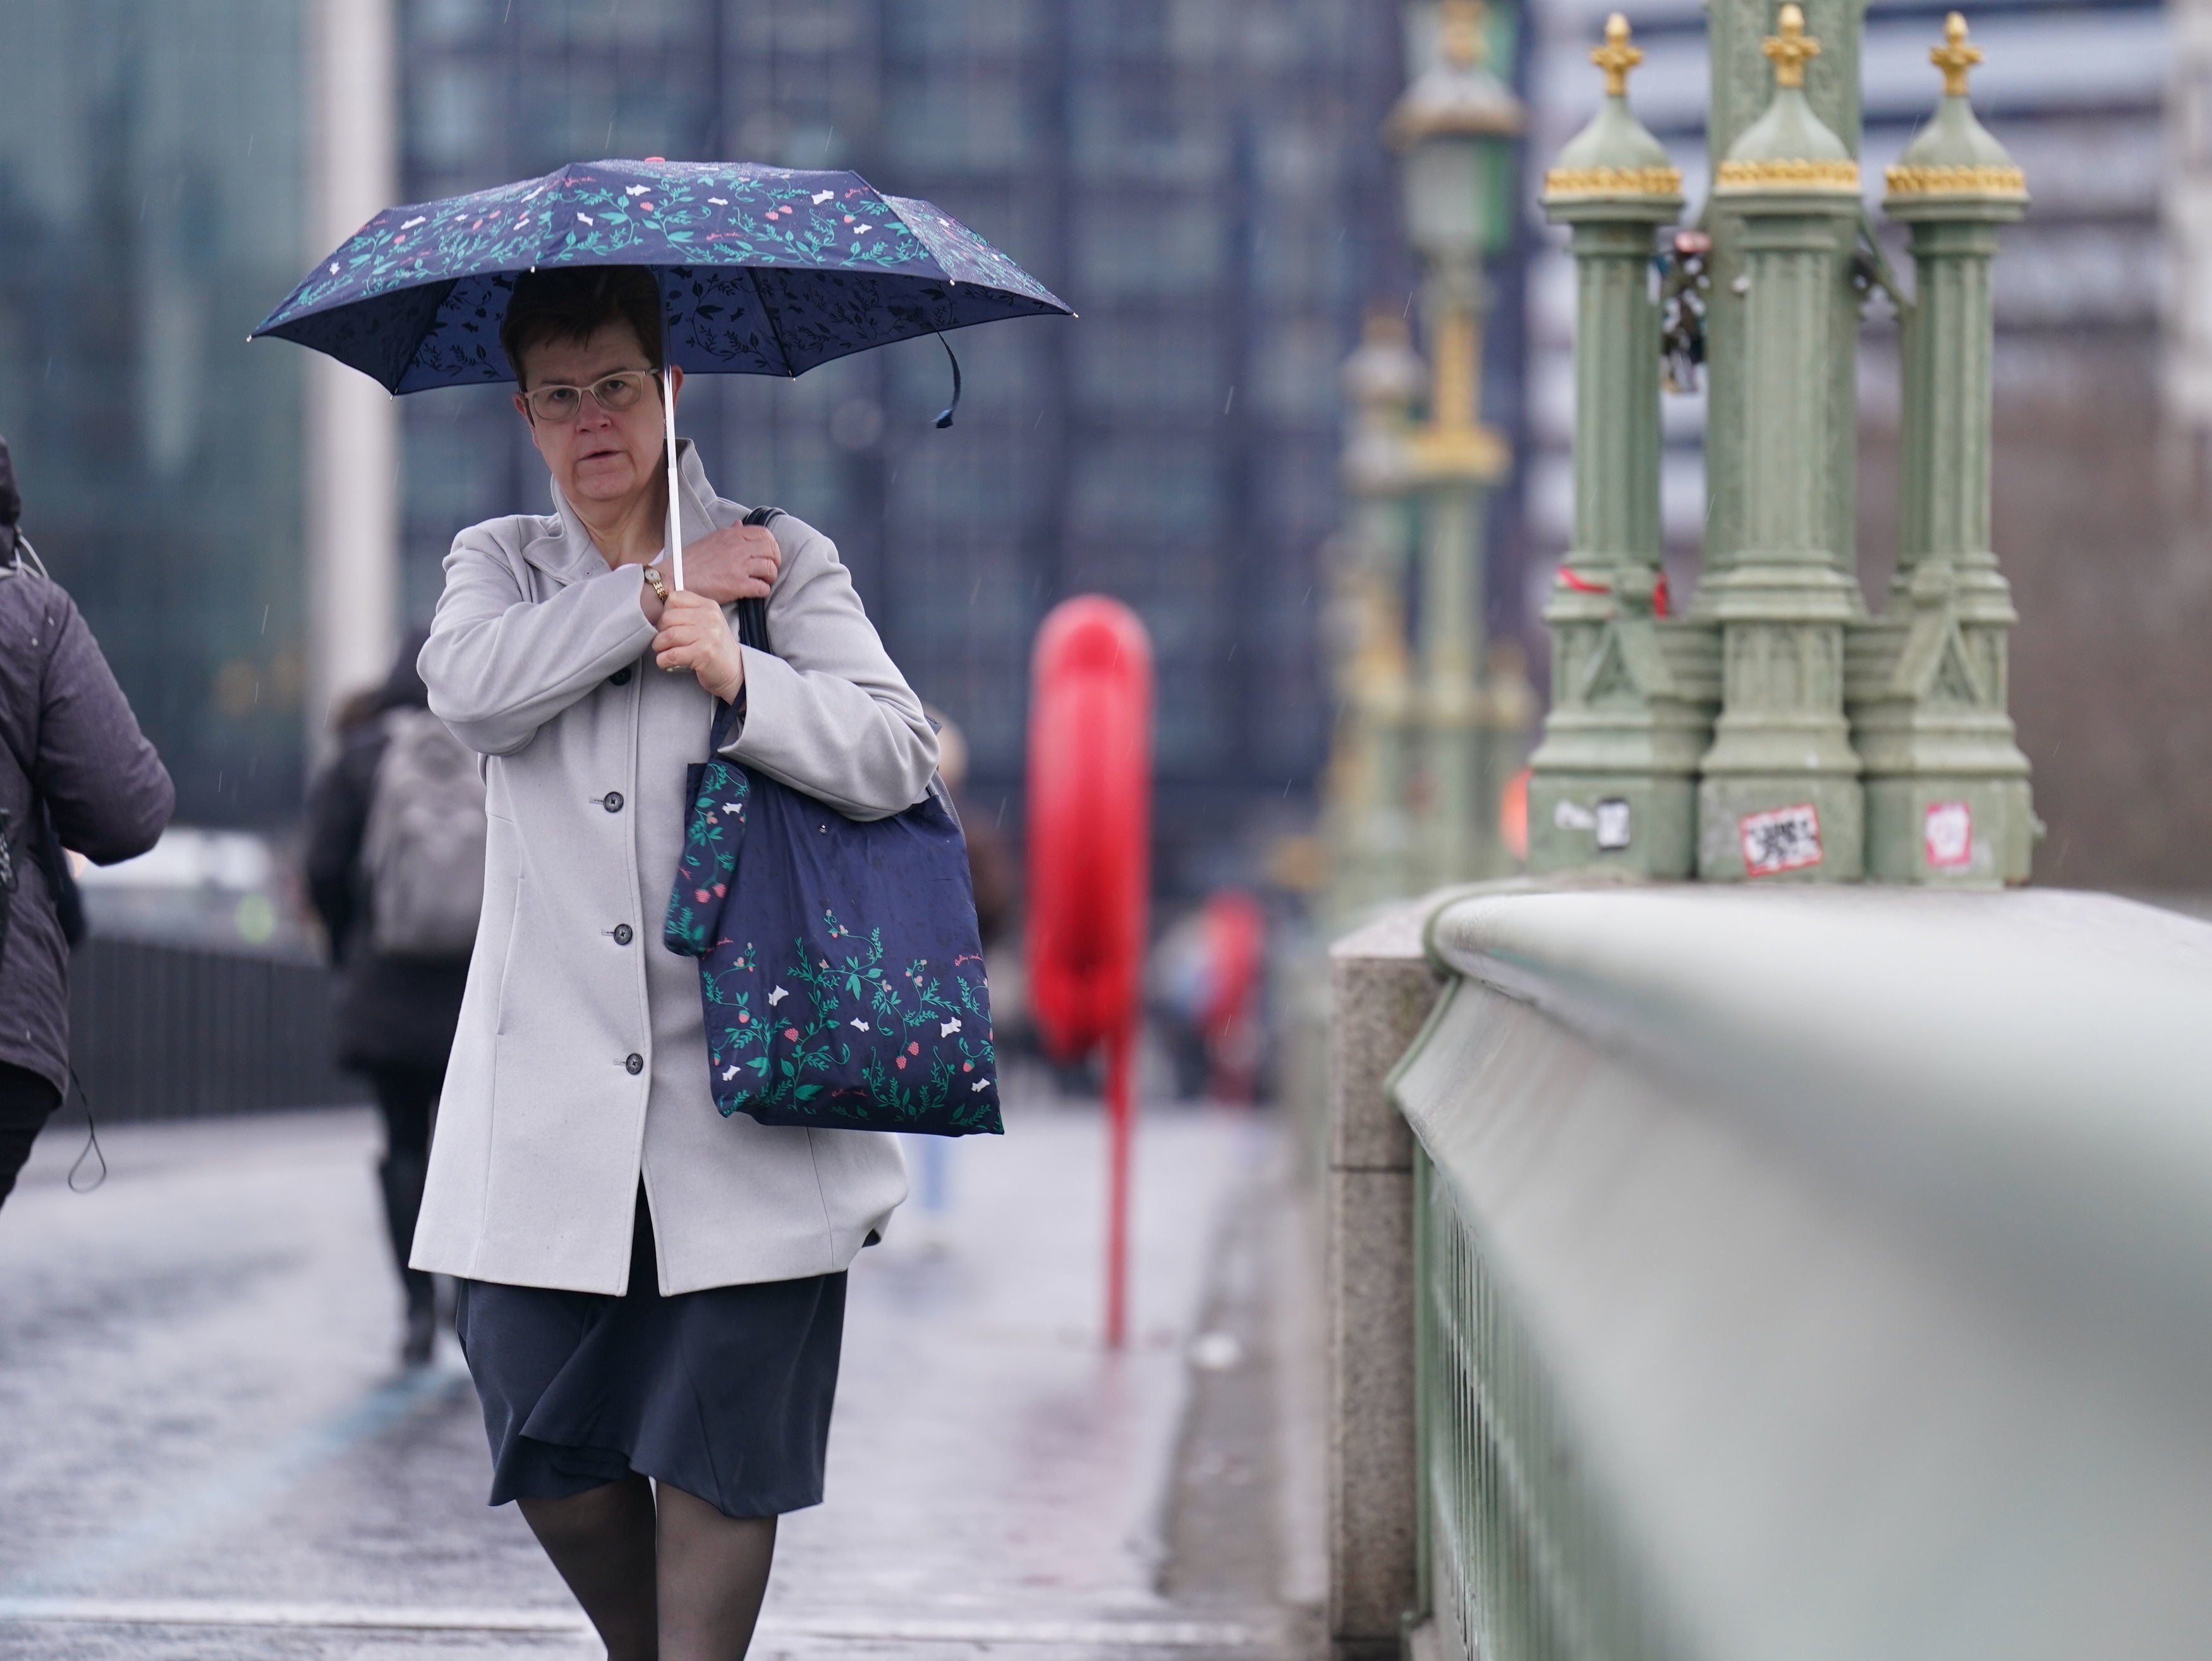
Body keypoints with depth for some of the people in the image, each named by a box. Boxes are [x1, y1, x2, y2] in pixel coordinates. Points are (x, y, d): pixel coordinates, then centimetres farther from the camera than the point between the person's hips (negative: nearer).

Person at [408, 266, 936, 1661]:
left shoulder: (784, 563, 6)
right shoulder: (499, 563, 14)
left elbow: (898, 759, -6)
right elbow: (471, 686, -8)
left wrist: (740, 679, -21)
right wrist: (656, 594, -9)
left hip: (733, 1101, -2)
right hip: (553, 1108, 2)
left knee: (717, 1447, -2)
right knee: (550, 1448, 3)